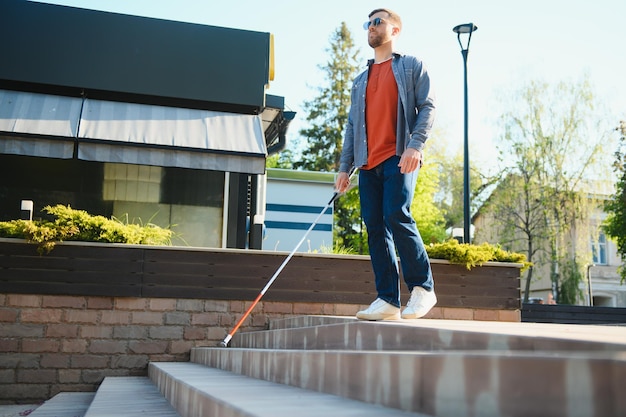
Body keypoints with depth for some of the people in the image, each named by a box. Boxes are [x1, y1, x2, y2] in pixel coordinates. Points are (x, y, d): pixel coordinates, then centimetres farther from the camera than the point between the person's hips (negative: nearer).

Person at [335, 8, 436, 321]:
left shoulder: (411, 66, 11)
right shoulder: (360, 80, 25)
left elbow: (427, 106, -1)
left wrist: (415, 145, -17)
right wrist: (344, 166, 10)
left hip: (399, 158, -5)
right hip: (368, 164, 6)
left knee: (396, 215, -21)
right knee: (375, 228, -1)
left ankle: (423, 287, -8)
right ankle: (387, 299, 2)